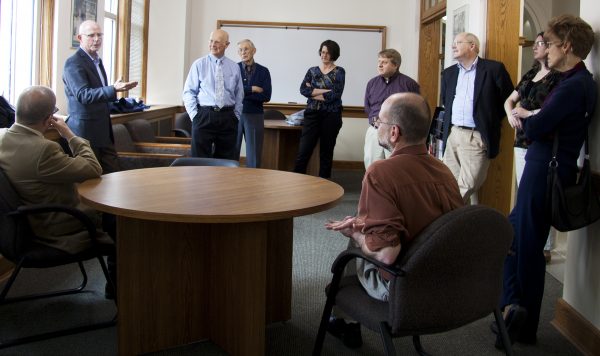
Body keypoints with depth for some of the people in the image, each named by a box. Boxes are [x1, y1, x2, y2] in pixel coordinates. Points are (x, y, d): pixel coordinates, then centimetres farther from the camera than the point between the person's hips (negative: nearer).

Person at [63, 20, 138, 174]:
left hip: (104, 132, 8)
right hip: (86, 131, -8)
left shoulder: (97, 60, 16)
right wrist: (113, 89, -32)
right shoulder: (74, 63, -12)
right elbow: (83, 95, -23)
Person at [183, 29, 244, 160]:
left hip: (228, 118, 2)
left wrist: (236, 116, 5)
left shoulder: (234, 67, 10)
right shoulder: (199, 64, 4)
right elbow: (189, 92, 3)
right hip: (204, 116, -2)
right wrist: (194, 115, -6)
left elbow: (239, 95, 14)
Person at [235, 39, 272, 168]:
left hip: (255, 115, 1)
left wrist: (243, 94, -10)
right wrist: (252, 89, -13)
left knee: (254, 153, 4)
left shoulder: (263, 71, 5)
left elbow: (266, 96, -5)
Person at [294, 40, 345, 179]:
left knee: (326, 151, 7)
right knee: (304, 150, -4)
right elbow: (303, 89, -7)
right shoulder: (312, 71, 9)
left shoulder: (339, 72, 2)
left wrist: (313, 92, -8)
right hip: (312, 114, 2)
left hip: (331, 115, -2)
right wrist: (325, 91, -14)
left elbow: (335, 95, -12)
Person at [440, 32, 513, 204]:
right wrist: (449, 122, 15)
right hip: (452, 134, 6)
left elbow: (509, 99, 2)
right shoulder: (449, 73, 15)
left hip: (476, 137, -6)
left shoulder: (493, 69, -2)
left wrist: (491, 120, 3)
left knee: (466, 186, -11)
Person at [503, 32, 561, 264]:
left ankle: (545, 248, 6)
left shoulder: (558, 77, -7)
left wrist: (527, 113, -12)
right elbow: (509, 101, 23)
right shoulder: (530, 75, 16)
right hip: (522, 141, 8)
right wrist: (511, 115, 2)